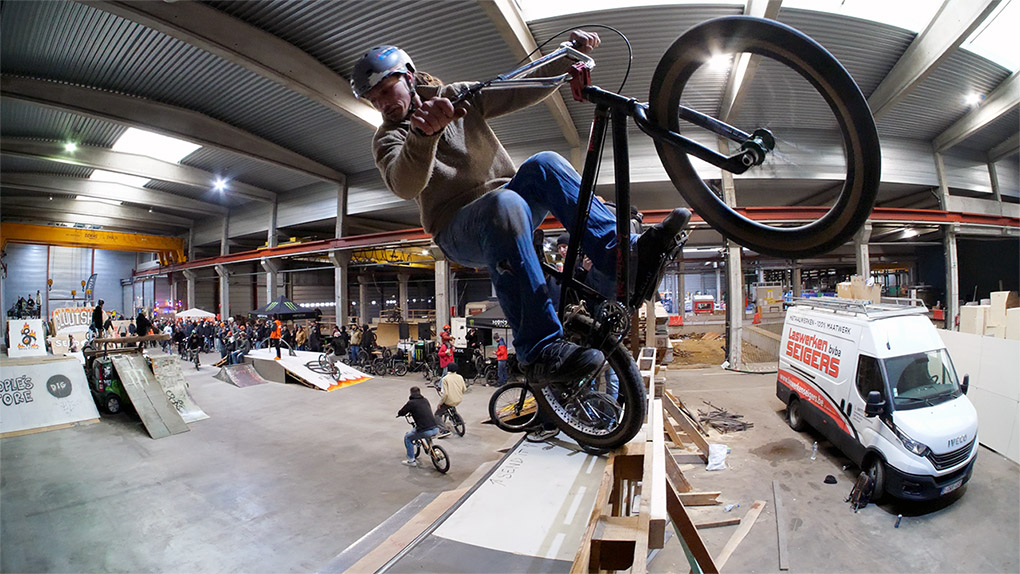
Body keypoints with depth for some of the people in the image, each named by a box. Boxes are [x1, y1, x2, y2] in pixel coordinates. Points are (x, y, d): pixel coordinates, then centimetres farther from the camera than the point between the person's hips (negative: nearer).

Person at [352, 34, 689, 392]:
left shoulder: (460, 96, 13)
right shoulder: (388, 138, 2)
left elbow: (525, 90, 7)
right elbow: (404, 185, -22)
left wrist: (571, 53, -7)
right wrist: (423, 134, -41)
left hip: (507, 206, 4)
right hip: (459, 232, -3)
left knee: (543, 165, -26)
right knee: (504, 204, -38)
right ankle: (542, 352, -39)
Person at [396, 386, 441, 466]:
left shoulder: (411, 403, 0)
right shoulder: (425, 400, 17)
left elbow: (401, 413, 9)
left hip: (426, 431, -6)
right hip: (436, 429, 6)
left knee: (407, 438, 19)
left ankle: (411, 460, 20)